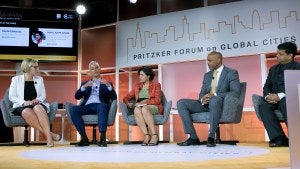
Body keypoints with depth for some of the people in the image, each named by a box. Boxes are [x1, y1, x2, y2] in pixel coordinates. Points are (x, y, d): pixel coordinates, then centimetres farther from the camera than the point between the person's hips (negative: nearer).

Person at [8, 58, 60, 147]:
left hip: (37, 105, 1)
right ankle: (49, 134, -39)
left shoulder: (39, 79, 15)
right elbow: (11, 96, 1)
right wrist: (24, 102, -16)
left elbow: (43, 95, 12)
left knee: (37, 108, -37)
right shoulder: (16, 79, 8)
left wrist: (37, 100, -11)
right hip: (22, 106, -1)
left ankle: (48, 136, -45)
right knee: (27, 112, -38)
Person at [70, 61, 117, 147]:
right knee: (73, 109, -28)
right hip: (87, 106, 2)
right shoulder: (85, 83, 27)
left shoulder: (107, 83, 23)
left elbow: (114, 98, 7)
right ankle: (84, 138, -24)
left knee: (101, 106, -38)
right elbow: (77, 96, 11)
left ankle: (103, 138, -41)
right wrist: (84, 87, -6)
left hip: (100, 105, -2)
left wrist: (108, 85, -9)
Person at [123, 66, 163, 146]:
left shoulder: (156, 85, 11)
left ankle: (154, 135, -38)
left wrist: (145, 102, -15)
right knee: (136, 109, -35)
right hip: (140, 107, 3)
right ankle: (146, 135, -40)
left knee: (144, 109, -39)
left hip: (153, 107, -3)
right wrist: (128, 103, -4)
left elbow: (157, 100, -3)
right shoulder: (137, 86, 23)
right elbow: (126, 97, 20)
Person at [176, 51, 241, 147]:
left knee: (214, 100, -42)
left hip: (221, 103, -6)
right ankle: (193, 138, -18)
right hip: (205, 104, 6)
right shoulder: (207, 75, 22)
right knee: (181, 103, -14)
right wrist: (203, 99, -8)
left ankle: (211, 137, -32)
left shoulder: (231, 73, 4)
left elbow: (236, 92, -10)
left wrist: (214, 95, -19)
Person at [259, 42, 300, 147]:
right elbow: (266, 86, 17)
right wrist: (268, 96, -7)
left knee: (285, 102, -39)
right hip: (275, 100, 5)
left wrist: (280, 96, -23)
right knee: (263, 107, -27)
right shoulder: (273, 69, 22)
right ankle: (279, 139, -33)